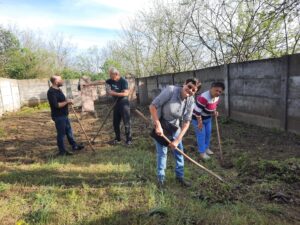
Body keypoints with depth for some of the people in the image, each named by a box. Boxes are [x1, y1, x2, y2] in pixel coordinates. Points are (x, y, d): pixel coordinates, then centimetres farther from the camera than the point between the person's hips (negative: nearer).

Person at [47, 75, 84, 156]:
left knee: (69, 131, 19)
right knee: (61, 133, 1)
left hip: (64, 115, 10)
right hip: (58, 116, -10)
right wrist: (66, 102, -17)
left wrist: (67, 100, 4)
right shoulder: (51, 92, -20)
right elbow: (56, 105, -28)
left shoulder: (58, 89, 10)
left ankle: (74, 146, 32)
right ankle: (62, 151, 13)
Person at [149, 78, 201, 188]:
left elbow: (186, 122, -10)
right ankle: (161, 178, 21)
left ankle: (180, 176, 30)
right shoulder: (170, 90, -28)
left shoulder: (191, 101, -14)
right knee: (162, 152, 1)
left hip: (175, 126, 5)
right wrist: (158, 125, -29)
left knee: (179, 150, 10)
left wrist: (177, 140, -16)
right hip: (160, 125, -4)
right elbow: (152, 106, -27)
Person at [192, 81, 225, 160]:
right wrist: (200, 122, -24)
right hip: (198, 118, -8)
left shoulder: (217, 97, -8)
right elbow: (197, 111, -31)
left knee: (208, 133, 17)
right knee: (201, 134, -2)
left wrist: (215, 112, -9)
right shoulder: (204, 97, -36)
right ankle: (202, 152, 13)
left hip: (208, 118, 9)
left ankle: (206, 148, 38)